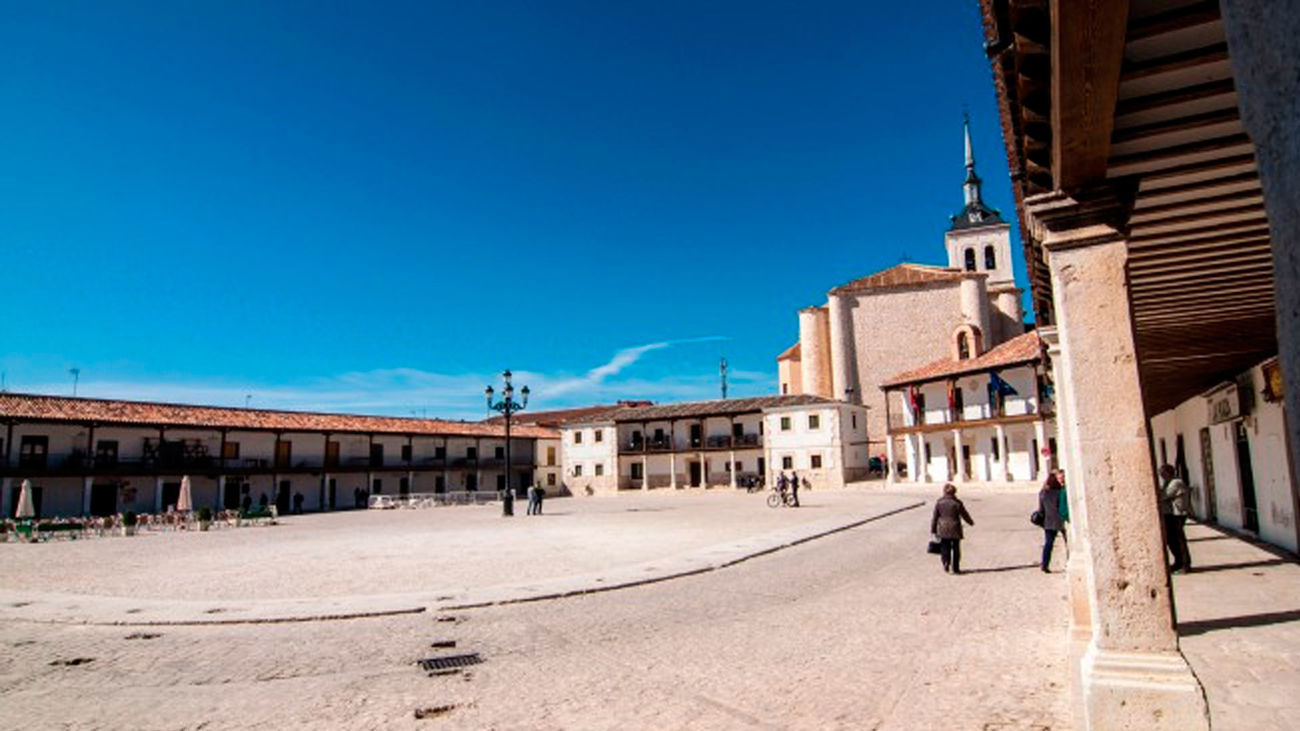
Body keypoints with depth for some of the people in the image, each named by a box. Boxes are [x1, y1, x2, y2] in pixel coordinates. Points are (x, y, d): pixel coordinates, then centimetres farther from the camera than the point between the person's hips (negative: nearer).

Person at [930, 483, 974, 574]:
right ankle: (955, 568, 15)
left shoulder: (939, 502, -3)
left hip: (943, 530, 1)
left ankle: (946, 562, -13)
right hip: (955, 529, -1)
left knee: (945, 548, 10)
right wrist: (971, 522, 24)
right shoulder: (957, 503, -9)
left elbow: (935, 517, -1)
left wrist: (933, 530, 6)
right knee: (956, 549, 11)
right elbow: (965, 515, 3)